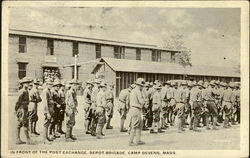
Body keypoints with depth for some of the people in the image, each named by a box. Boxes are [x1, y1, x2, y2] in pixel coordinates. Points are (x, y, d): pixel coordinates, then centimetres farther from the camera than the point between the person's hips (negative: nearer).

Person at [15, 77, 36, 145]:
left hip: (24, 109, 10)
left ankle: (18, 140, 16)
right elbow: (18, 101, -18)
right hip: (22, 109, -10)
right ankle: (28, 140, 0)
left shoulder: (26, 91, 15)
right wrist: (16, 110, -15)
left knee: (19, 125, 11)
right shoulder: (22, 92, -17)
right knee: (25, 125, -5)